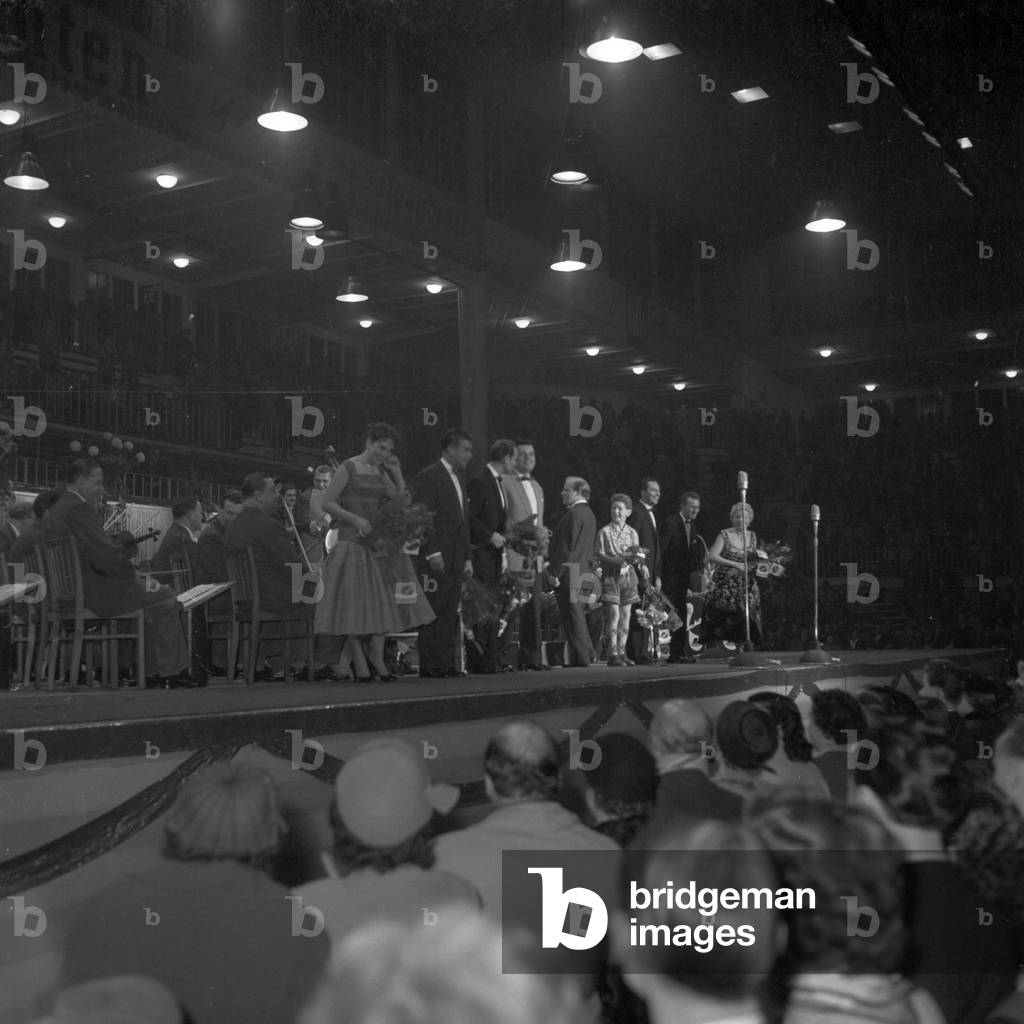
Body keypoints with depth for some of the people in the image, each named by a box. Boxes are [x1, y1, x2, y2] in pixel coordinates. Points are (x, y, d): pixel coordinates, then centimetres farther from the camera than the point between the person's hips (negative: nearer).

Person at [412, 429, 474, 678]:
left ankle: (449, 665, 11)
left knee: (450, 614, 8)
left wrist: (467, 557, 16)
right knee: (432, 614, -4)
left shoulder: (460, 476, 19)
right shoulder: (428, 477, -8)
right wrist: (433, 553, -18)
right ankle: (430, 667, 0)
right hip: (436, 559, -8)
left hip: (456, 560, 8)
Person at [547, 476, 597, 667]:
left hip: (570, 574, -10)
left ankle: (580, 659, -5)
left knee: (572, 617, -6)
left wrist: (556, 572, -17)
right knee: (577, 617, 16)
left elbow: (568, 546, -18)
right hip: (583, 572, 10)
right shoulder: (588, 513, 16)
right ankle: (587, 655, 20)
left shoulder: (574, 513, -13)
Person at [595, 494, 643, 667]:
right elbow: (600, 556, -7)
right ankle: (613, 654, -8)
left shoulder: (632, 532, 10)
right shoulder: (604, 532, -1)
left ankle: (622, 652, 10)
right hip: (611, 575, -4)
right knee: (614, 614, -10)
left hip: (628, 575, 4)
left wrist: (636, 557, -16)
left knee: (626, 615, 4)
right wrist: (621, 560, -21)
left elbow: (638, 558, 8)